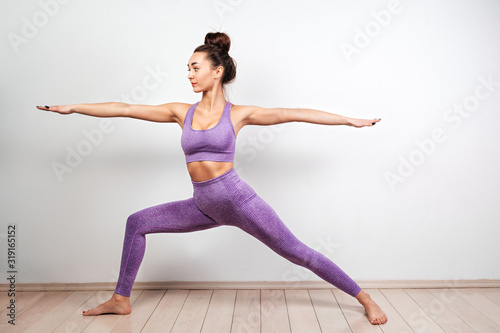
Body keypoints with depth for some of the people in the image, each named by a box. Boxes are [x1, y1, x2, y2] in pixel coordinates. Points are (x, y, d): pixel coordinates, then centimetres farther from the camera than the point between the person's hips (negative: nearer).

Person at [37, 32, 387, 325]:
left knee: (298, 252, -2)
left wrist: (351, 120, -3)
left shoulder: (239, 113, -4)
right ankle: (121, 299, 21)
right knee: (137, 223, 5)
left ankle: (364, 297, 16)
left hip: (239, 199, -4)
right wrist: (72, 107, 12)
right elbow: (123, 109, 8)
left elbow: (297, 113, -3)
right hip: (205, 206, 5)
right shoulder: (182, 112, 6)